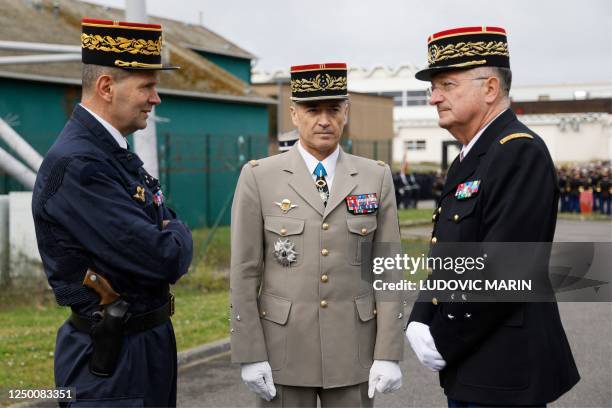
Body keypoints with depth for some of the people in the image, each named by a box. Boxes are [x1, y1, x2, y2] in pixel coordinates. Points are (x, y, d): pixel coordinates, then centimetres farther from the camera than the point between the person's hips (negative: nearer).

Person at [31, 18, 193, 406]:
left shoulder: (116, 153, 8)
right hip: (112, 359, -9)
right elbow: (165, 260, -25)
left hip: (151, 342, 9)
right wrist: (178, 235, -4)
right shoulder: (77, 165, -23)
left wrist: (169, 237, -5)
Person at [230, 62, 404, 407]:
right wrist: (250, 355, -7)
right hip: (283, 350, -1)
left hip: (353, 351, 1)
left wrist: (389, 353, -5)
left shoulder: (376, 178, 2)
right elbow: (244, 271, -3)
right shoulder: (259, 177, -2)